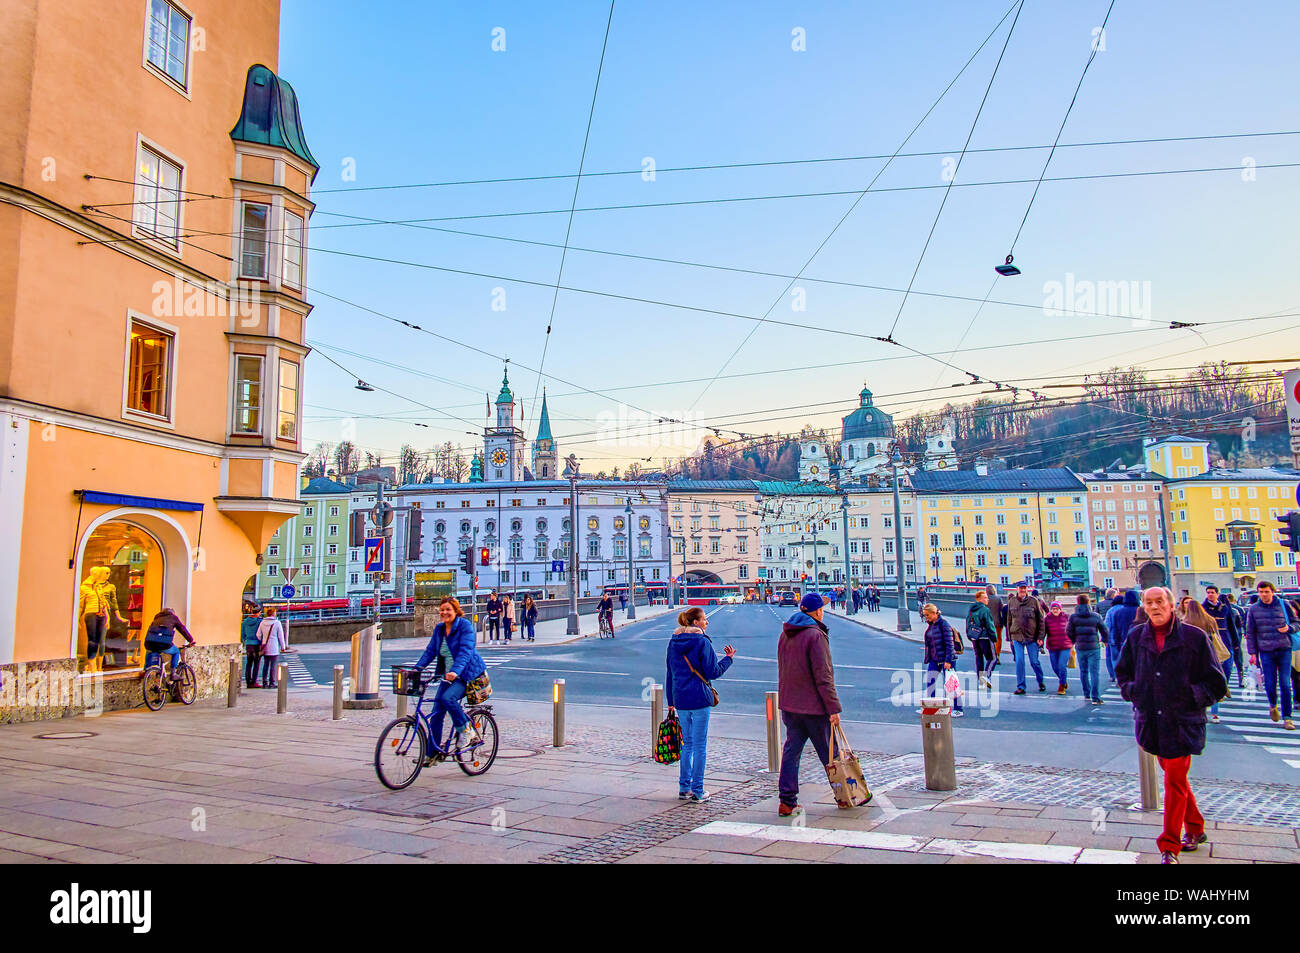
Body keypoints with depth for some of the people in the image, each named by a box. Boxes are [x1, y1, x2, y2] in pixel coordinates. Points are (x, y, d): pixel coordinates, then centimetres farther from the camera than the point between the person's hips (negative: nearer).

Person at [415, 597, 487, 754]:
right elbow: (430, 651, 6)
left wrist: (456, 671, -38)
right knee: (436, 712, -1)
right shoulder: (439, 629, 7)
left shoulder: (465, 625, -13)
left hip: (467, 673, -7)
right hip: (448, 674, 7)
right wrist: (417, 668, -9)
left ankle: (466, 730, -8)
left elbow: (465, 651, -23)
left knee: (447, 698, -29)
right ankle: (433, 750, 9)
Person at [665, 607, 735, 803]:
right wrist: (728, 658, 4)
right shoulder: (702, 642, -11)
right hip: (699, 699, -6)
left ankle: (684, 788, 21)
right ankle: (697, 792, 8)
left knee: (687, 744, 17)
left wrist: (671, 701, 19)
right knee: (699, 746, 3)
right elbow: (713, 672, -11)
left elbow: (669, 674, 13)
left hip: (680, 699, 6)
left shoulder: (673, 642, 9)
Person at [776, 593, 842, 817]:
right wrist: (834, 708, -16)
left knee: (791, 750, 6)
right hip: (813, 706, -7)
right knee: (829, 753, 8)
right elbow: (823, 676, -18)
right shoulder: (815, 635, -15)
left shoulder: (785, 634, 10)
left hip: (788, 703, 7)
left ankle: (787, 802, 4)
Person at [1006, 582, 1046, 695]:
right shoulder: (1011, 602, 4)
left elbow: (1041, 620, -1)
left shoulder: (1034, 601, -3)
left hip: (1032, 637, -2)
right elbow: (1009, 620, 11)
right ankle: (1020, 687, 5)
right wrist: (1010, 637, 10)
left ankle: (1041, 682, 30)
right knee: (1019, 662, -3)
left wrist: (1040, 637, -6)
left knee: (1034, 661, 5)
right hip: (1017, 637, 2)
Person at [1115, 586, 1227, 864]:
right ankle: (1195, 830, 38)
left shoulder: (1193, 637, -7)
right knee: (1175, 778, 18)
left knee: (1175, 783, -3)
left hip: (1181, 724, -4)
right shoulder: (1136, 637, 3)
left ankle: (1170, 847, 7)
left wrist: (1191, 697, -9)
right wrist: (1132, 691, 2)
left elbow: (1216, 682, 0)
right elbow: (1122, 672, 18)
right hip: (1151, 722, 4)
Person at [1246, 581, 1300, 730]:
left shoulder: (1283, 605, 3)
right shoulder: (1253, 610, 4)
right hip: (1266, 652, 0)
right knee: (1270, 684, -1)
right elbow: (1250, 633, 7)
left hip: (1284, 650, 0)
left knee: (1285, 684, -3)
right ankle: (1273, 705, 30)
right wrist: (1252, 653, 2)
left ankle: (1287, 717, 6)